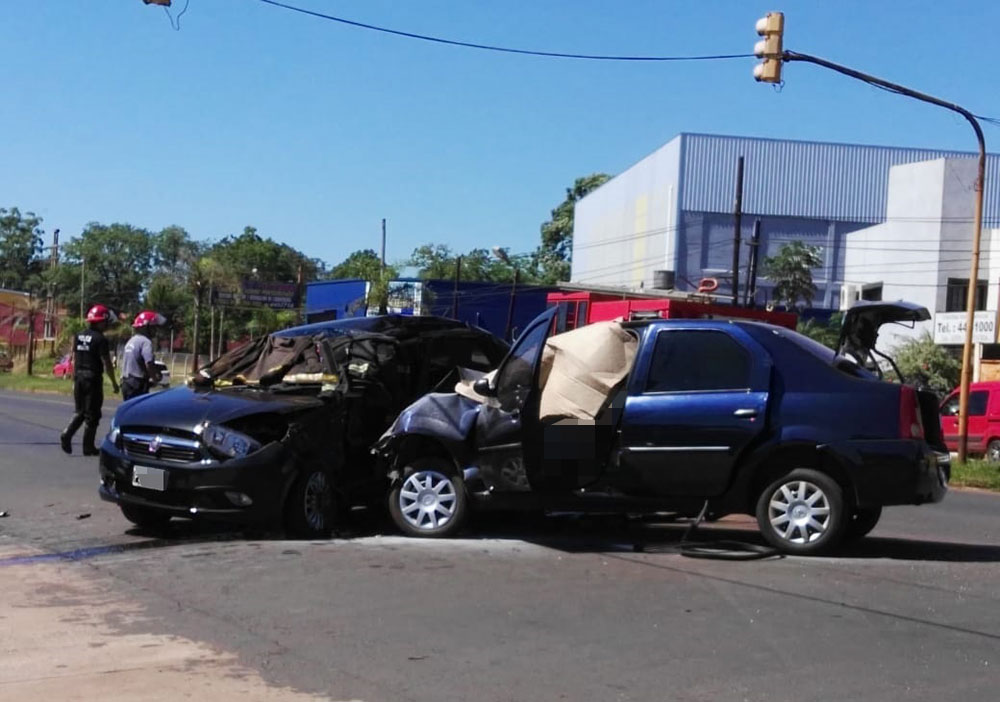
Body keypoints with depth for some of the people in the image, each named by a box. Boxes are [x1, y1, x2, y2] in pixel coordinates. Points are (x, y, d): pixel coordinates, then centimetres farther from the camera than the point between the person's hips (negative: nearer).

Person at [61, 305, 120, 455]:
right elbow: (106, 364, -13)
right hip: (93, 378, -6)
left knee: (80, 412, 18)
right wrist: (114, 382, -4)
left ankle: (67, 435, -2)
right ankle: (88, 447, 7)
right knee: (92, 415, 3)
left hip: (79, 377, 6)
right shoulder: (100, 339, -13)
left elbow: (74, 360, 13)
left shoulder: (78, 337, 9)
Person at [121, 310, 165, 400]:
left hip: (126, 383, 9)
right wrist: (155, 378, -7)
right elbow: (149, 364, -24)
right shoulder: (145, 342, -14)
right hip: (138, 386, -9)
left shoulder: (131, 341, 16)